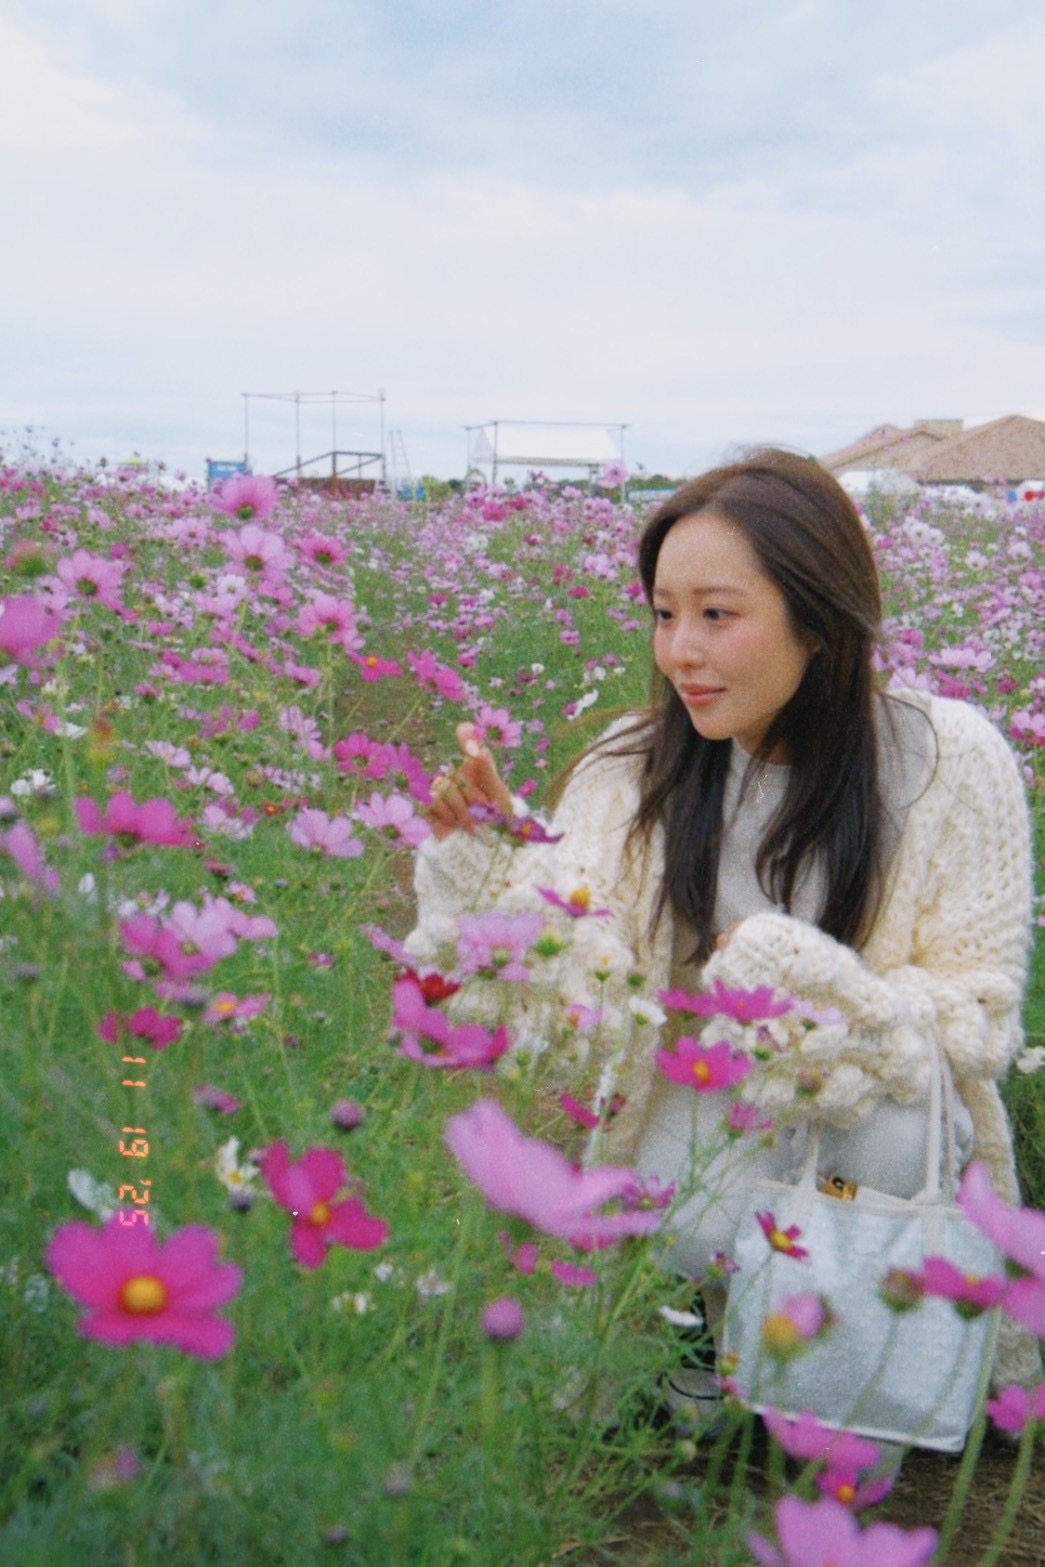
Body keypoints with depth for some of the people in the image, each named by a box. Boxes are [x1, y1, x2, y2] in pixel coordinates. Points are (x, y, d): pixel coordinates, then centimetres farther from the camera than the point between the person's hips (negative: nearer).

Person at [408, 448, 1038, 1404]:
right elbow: (576, 993, -19)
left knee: (890, 1141, -33)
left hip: (886, 1102, 0)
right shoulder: (638, 770, -11)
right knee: (703, 1226, -30)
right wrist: (485, 866, -35)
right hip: (709, 1089, 0)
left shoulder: (950, 761, -16)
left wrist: (803, 973, -30)